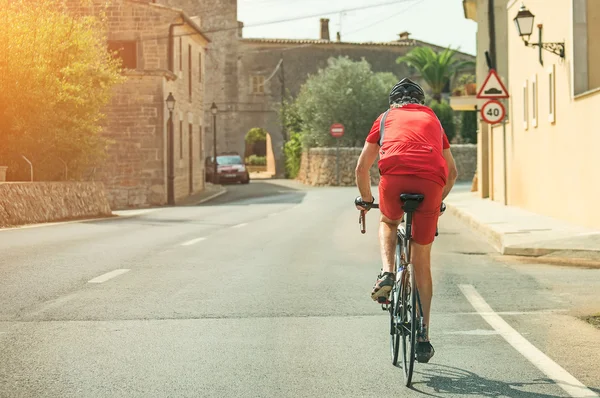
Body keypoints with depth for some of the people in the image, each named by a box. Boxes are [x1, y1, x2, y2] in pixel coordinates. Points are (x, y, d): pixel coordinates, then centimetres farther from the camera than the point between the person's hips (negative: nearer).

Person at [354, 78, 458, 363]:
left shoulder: (386, 118, 29)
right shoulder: (433, 120, 33)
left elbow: (362, 168, 31)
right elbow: (452, 171, 39)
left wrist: (365, 200, 46)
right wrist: (440, 199, 54)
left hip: (394, 178, -1)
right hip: (431, 182, 1)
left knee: (388, 222, 35)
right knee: (422, 262, 14)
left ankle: (387, 274, 9)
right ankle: (424, 336, 14)